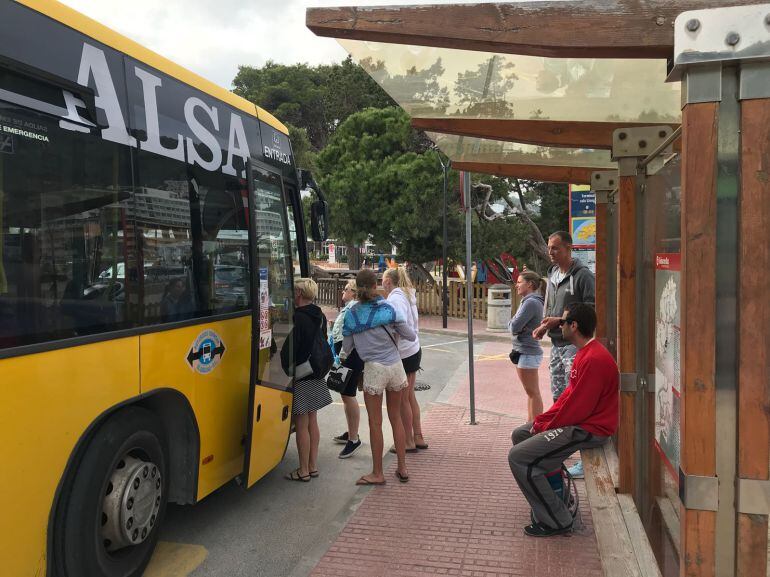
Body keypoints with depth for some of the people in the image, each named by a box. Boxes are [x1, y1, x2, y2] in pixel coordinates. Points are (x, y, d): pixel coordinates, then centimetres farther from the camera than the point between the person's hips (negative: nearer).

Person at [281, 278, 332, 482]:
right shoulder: (320, 317, 8)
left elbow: (289, 350, -19)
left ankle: (303, 471, 10)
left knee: (301, 425, 1)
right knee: (312, 422, 16)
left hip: (300, 379, -9)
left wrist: (284, 372, -9)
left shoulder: (297, 318, -19)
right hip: (317, 375, 9)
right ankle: (313, 466, 25)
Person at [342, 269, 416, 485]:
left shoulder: (351, 315, -3)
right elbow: (411, 336, 2)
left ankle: (377, 473, 17)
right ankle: (402, 468, 24)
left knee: (375, 422, 7)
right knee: (396, 417, 16)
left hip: (373, 370, -2)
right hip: (395, 366, 2)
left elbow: (346, 348, 4)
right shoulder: (387, 309, -2)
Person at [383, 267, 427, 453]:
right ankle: (418, 438, 25)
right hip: (414, 350, 9)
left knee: (403, 399, 3)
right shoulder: (407, 296, 12)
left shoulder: (394, 299, -16)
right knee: (410, 396, 17)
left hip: (403, 354, -9)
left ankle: (409, 442, 13)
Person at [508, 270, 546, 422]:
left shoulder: (531, 302, -18)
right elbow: (512, 325, 14)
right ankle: (531, 423, 25)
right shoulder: (527, 301, 13)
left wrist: (512, 325, -1)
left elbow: (514, 327, -21)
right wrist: (514, 325, -7)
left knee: (533, 392, -2)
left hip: (528, 352, -10)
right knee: (530, 392, 16)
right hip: (524, 351, 10)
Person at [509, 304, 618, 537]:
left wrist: (544, 426, -12)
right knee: (519, 435, 18)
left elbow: (577, 407, -25)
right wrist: (543, 419, 4)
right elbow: (569, 394, 13)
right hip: (579, 419, 11)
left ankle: (555, 521, -4)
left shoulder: (594, 360, -25)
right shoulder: (586, 353, 9)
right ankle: (554, 490, 28)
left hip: (588, 429, -11)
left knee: (518, 457, -16)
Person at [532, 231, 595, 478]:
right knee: (558, 398, 15)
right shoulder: (552, 275, 16)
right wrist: (544, 326, 6)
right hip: (556, 344, 9)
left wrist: (560, 320, -19)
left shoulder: (583, 275, -10)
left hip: (574, 344, -8)